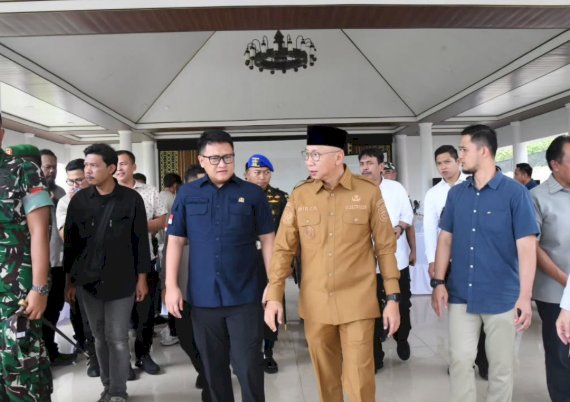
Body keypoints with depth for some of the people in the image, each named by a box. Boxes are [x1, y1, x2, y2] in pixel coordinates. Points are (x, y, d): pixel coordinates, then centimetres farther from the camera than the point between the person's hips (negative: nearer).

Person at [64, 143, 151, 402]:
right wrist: (70, 280, 7)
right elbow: (70, 242, 7)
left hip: (121, 280, -3)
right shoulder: (78, 200, 2)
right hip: (88, 281, 3)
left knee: (117, 339, 1)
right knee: (100, 337, 12)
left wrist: (142, 278, -3)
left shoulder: (131, 199, -5)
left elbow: (140, 240, -2)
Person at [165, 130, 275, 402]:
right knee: (213, 366, 15)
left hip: (245, 297, -1)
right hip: (203, 298, 2)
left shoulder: (252, 193, 0)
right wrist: (171, 286, -2)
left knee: (249, 366, 2)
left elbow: (267, 240, 2)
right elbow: (175, 241, 5)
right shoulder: (187, 194, 3)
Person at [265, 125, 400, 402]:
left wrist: (393, 298, -3)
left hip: (358, 303, -2)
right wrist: (274, 296, -5)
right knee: (326, 378, 17)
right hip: (315, 305, 3)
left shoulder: (369, 192, -4)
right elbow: (283, 248, 2)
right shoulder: (299, 196, 1)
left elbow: (385, 247, -1)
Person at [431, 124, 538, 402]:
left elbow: (526, 247, -12)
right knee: (460, 360, 7)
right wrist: (439, 282, 1)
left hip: (502, 297, -3)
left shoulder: (515, 193, -9)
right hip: (461, 295, 3)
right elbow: (445, 238, 8)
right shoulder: (456, 193, 4)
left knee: (501, 366, 12)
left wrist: (525, 296, -17)